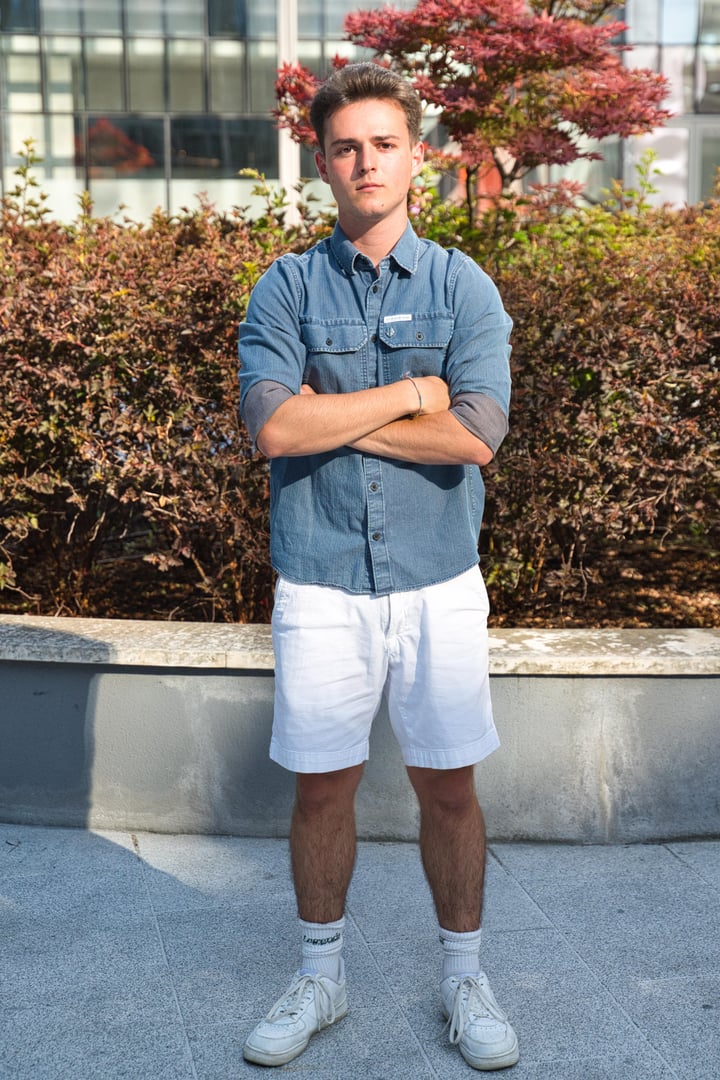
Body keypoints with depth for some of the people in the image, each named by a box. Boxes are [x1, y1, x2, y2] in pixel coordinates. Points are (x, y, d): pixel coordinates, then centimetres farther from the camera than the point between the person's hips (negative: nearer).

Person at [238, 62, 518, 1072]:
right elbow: (273, 427, -14)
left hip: (438, 582, 0)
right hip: (321, 585, 0)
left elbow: (476, 435, -14)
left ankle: (464, 978, 29)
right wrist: (409, 394, -12)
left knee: (449, 788, 10)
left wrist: (328, 412, -12)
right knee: (322, 790, 10)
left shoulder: (463, 287, 1)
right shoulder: (286, 289, 2)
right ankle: (320, 977, 30)